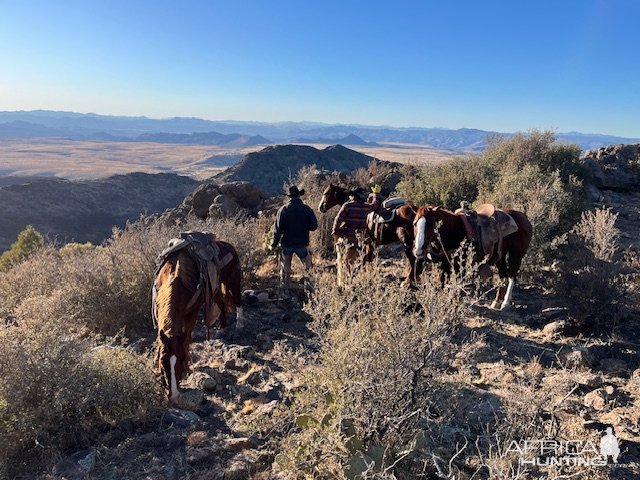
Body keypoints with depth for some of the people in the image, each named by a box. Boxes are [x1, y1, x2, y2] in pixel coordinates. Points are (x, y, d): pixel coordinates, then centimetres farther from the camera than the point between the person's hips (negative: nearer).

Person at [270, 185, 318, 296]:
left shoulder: (283, 209, -7)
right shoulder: (307, 209, -5)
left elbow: (278, 229, -9)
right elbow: (314, 226, -3)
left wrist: (274, 243, 0)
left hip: (286, 244, 0)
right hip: (302, 243, 0)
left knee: (285, 269, 13)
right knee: (307, 268, 17)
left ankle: (285, 291, 19)